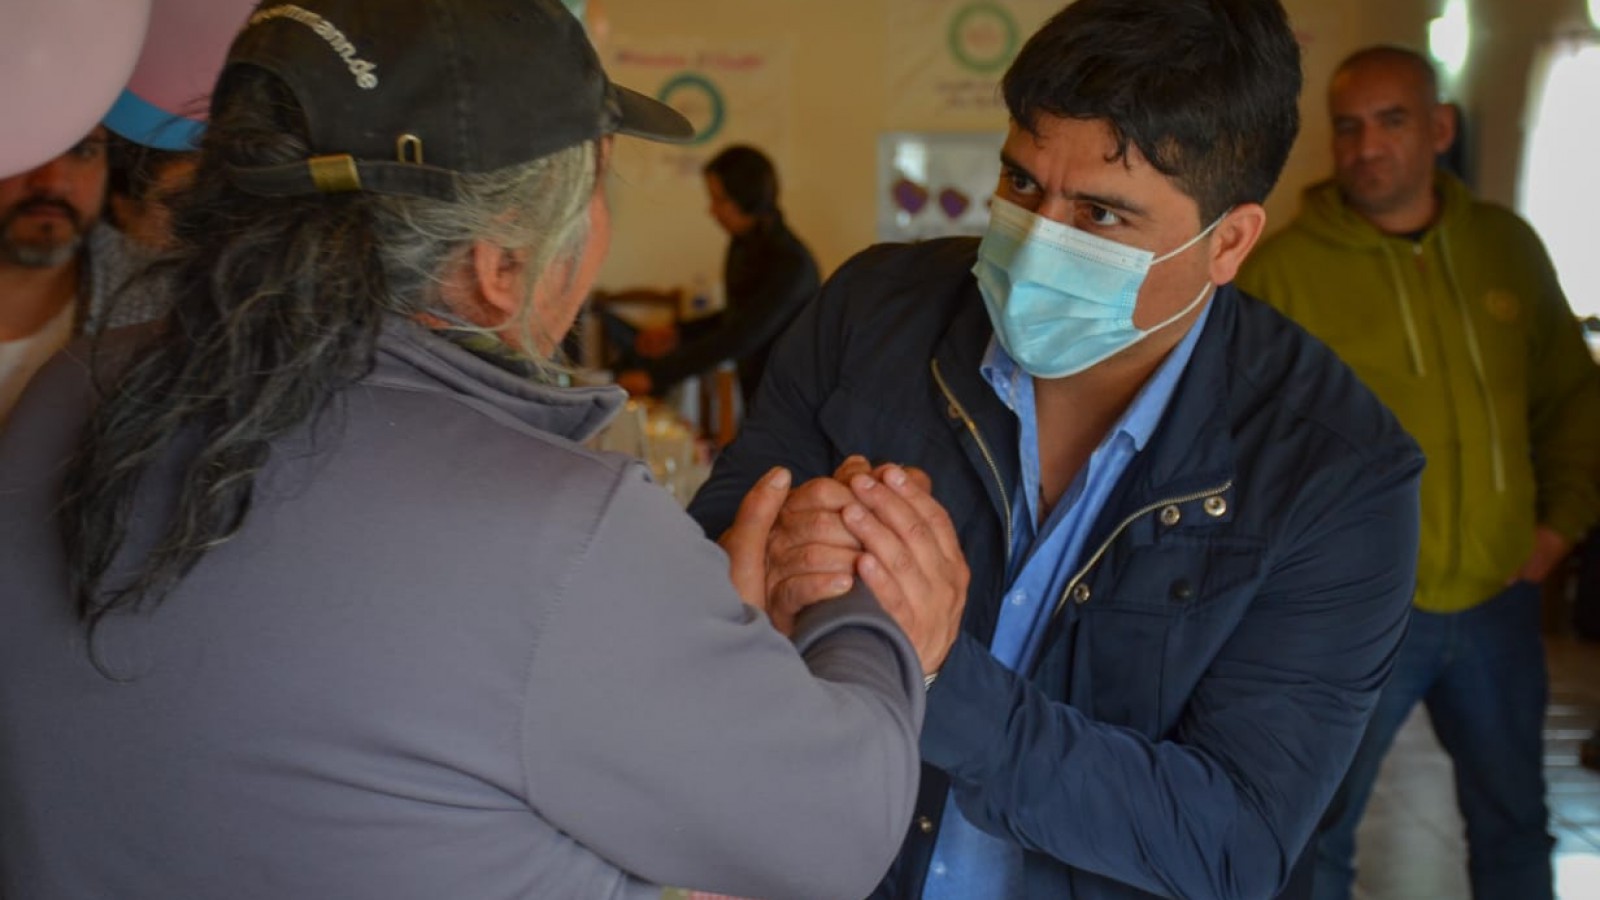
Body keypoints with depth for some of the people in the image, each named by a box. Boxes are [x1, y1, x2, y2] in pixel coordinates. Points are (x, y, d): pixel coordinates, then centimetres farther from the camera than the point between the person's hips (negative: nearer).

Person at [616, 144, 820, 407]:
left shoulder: (790, 263, -22)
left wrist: (655, 375, -28)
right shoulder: (744, 246, 3)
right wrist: (680, 334, 8)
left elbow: (739, 338, -27)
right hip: (757, 393, 8)